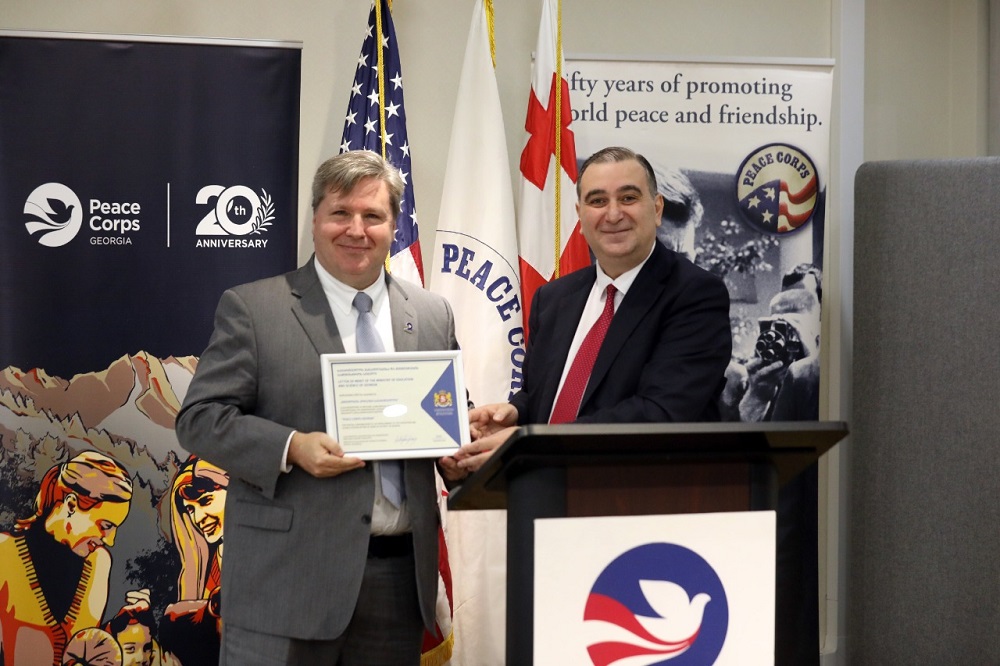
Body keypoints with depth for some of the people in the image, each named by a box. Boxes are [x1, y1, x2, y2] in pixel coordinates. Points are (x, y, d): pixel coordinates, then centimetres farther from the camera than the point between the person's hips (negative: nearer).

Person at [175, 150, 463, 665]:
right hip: (287, 578, -4)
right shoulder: (251, 308, 1)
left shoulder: (433, 316, 12)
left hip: (399, 579, 4)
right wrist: (290, 447, -18)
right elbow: (199, 418, -3)